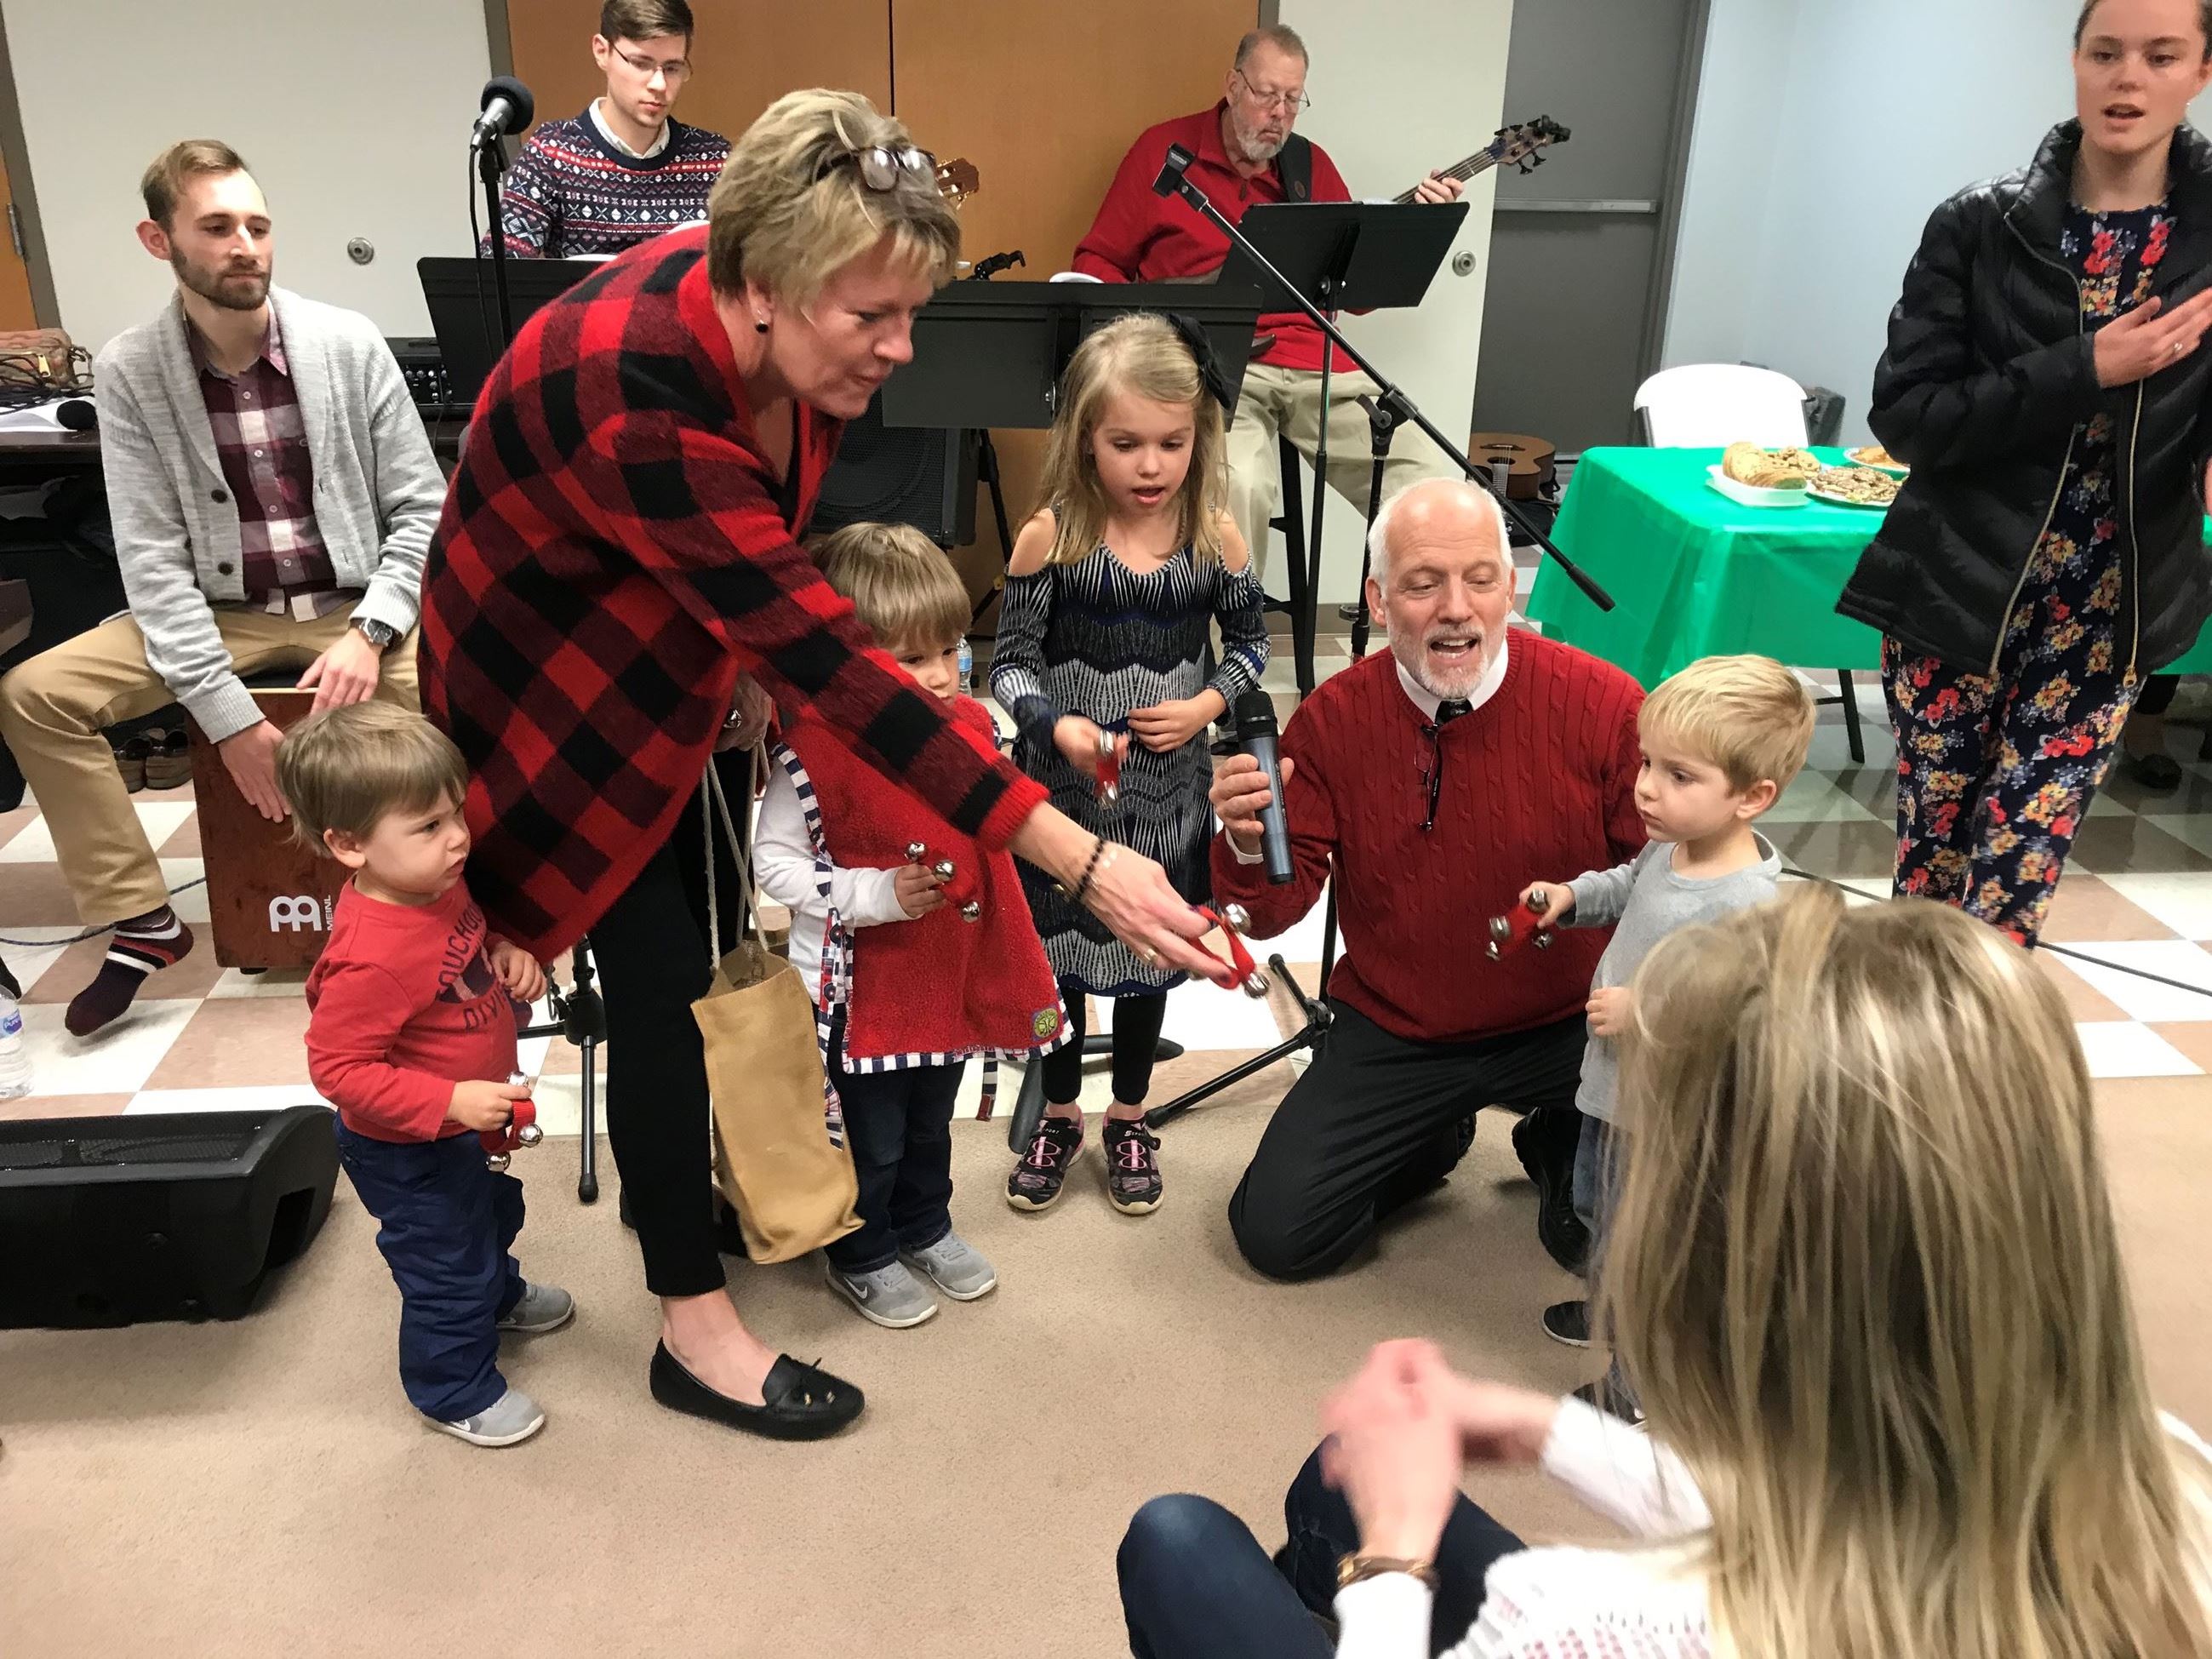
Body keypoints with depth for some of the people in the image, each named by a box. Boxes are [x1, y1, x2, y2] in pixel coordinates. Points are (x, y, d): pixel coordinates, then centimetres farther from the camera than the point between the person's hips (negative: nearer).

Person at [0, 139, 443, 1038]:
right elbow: (152, 555, -9)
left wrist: (371, 631, -19)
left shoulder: (349, 343, -7)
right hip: (217, 614, 2)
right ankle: (143, 921, 0)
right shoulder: (128, 371, -5)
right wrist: (226, 713, -18)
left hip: (353, 605, -2)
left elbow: (422, 510, -4)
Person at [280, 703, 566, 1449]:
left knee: (494, 1213, 33)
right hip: (410, 1152, -9)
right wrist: (451, 1102, -36)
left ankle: (499, 1295, 63)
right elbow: (339, 1068, -32)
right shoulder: (369, 959, -39)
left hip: (469, 1121, 9)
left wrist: (510, 955, -11)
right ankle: (456, 1392, 36)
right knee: (448, 1267, 11)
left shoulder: (437, 882, -13)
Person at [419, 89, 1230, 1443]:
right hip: (554, 683, -6)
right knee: (664, 985, -4)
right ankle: (695, 1329, 12)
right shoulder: (636, 402, -41)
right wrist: (1081, 861, -46)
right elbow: (830, 665, -44)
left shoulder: (783, 327, -19)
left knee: (726, 937, 13)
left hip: (677, 643, 7)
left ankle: (705, 1175, 37)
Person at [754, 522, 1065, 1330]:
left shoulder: (974, 727, -5)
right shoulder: (814, 752, -23)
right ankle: (861, 1256, 37)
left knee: (929, 1123, 25)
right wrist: (877, 895, -26)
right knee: (872, 1136, 13)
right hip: (859, 984, -5)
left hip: (954, 973, 6)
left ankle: (924, 1229, 49)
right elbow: (773, 861, -17)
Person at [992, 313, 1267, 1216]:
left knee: (1150, 949, 16)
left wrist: (1207, 704, -11)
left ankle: (1129, 1117, 37)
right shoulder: (1051, 535, -14)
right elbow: (1011, 664, -11)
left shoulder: (1215, 535, -8)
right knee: (1060, 949, 13)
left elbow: (1250, 643, 7)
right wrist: (1060, 726, -29)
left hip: (1168, 790, 2)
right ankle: (1060, 1114, 35)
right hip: (1064, 785, -2)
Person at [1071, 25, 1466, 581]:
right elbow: (1098, 259, 10)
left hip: (1314, 360, 4)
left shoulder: (1312, 164, 18)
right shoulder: (1164, 149, 8)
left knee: (1435, 483, -15)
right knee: (1241, 483, -36)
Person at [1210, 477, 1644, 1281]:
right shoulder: (1331, 719, -10)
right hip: (1394, 1035, 2)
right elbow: (1274, 911, -9)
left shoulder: (1603, 704, -15)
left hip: (1569, 1025, -1)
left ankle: (1560, 1150, 17)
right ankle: (1433, 1140, 25)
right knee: (1276, 1231, -6)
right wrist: (1248, 846, -32)